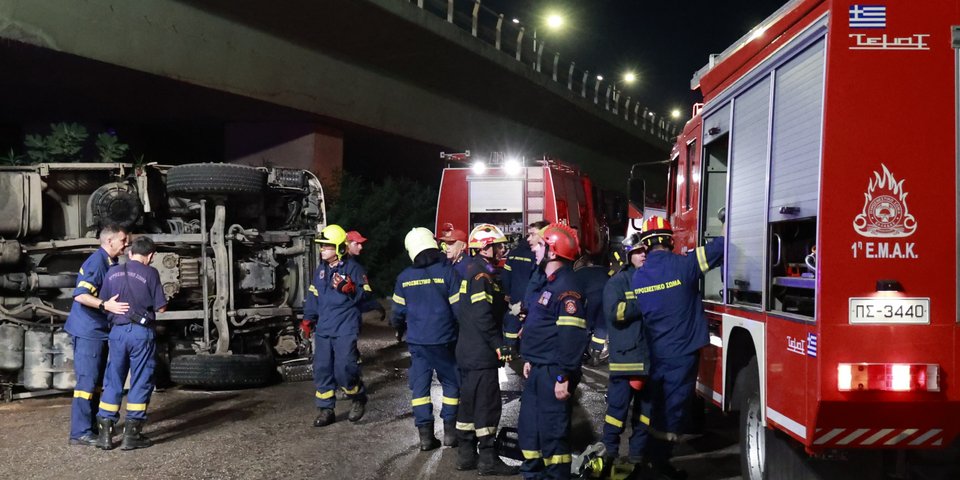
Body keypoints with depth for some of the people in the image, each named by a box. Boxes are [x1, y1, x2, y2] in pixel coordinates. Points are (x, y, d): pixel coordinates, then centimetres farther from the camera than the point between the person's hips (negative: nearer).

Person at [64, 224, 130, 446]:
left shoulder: (111, 263, 12)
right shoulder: (96, 262, -17)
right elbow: (80, 295, -28)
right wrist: (106, 305, -37)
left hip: (99, 330, 10)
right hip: (88, 331, -10)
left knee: (96, 380, 15)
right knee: (87, 380, -8)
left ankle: (92, 425, 24)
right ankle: (80, 432, -4)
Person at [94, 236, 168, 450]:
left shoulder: (112, 272, 6)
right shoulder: (150, 273, -7)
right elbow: (161, 307, -5)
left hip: (117, 331, 4)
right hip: (141, 332, -4)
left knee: (113, 382, 12)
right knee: (140, 382, 5)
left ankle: (105, 433, 13)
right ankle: (131, 434, 7)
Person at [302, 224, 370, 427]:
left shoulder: (352, 268, -7)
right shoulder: (321, 269, 12)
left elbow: (366, 295, -9)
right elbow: (313, 295, 21)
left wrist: (350, 289, -26)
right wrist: (308, 318, 20)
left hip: (345, 329, -6)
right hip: (323, 329, 7)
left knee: (343, 370, -11)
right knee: (321, 369, 6)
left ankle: (359, 398, 17)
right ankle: (326, 410, 17)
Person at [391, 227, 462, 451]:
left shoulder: (404, 277, 1)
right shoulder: (447, 272, -9)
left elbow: (399, 310, 10)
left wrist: (399, 328, 31)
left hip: (416, 341, 2)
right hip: (443, 340, -2)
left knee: (420, 386, 8)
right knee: (451, 383, 11)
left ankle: (425, 434, 8)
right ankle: (449, 430, 9)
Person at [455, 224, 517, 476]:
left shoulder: (472, 270, 14)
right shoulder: (482, 273, -16)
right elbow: (482, 316, -24)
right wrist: (499, 345, -18)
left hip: (468, 350, 10)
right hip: (482, 353, -10)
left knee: (470, 401, 14)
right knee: (488, 404, -3)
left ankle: (466, 454, 21)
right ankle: (488, 459, 3)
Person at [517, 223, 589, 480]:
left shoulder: (565, 287, -18)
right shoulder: (547, 283, 15)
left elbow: (572, 336, -24)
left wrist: (564, 376, -25)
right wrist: (530, 360, 23)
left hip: (554, 373, -11)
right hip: (539, 370, 11)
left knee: (552, 431, -3)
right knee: (529, 426, 18)